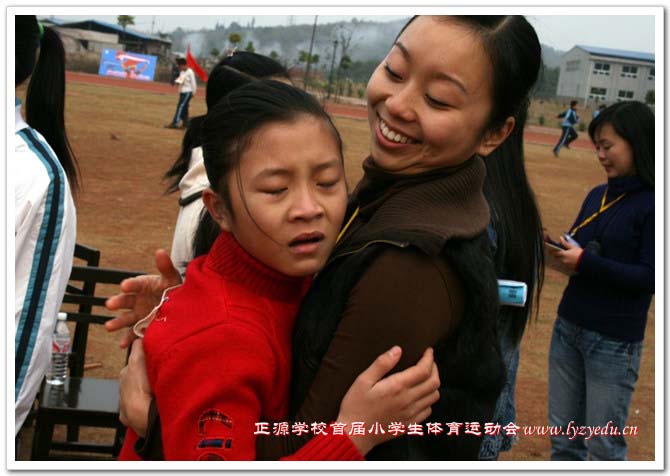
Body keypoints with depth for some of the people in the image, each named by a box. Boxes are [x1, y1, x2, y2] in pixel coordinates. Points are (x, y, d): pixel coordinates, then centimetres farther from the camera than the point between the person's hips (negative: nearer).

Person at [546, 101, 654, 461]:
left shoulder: (652, 205, -13)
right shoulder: (597, 195, 7)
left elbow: (651, 278, -17)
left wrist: (587, 262, -20)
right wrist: (559, 250, -9)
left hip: (615, 343, -6)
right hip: (567, 329, 6)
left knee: (604, 446, 6)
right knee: (564, 438, 15)